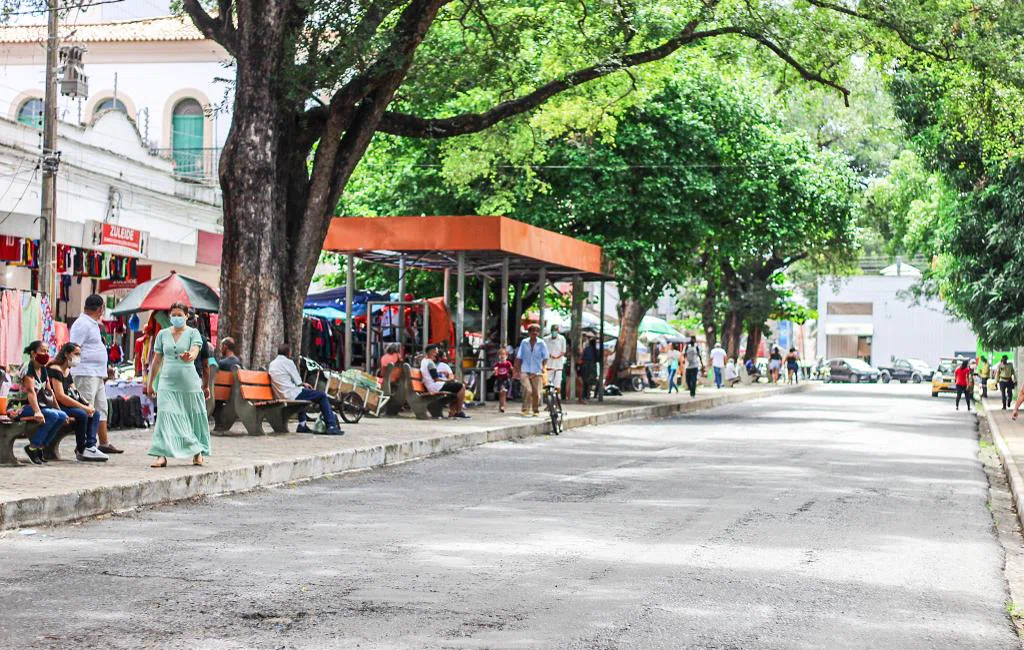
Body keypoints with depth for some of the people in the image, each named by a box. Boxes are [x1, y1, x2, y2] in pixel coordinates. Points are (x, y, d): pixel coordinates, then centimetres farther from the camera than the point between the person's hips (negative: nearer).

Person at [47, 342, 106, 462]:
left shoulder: (67, 372, 18)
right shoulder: (55, 370, -13)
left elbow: (75, 393, 17)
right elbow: (60, 396, -23)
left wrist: (88, 405, -3)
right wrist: (83, 407, -22)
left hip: (66, 406, 10)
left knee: (94, 414, -2)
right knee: (81, 414, -28)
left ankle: (90, 446, -16)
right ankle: (80, 451, -16)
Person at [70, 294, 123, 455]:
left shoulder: (92, 324, 19)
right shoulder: (82, 324, -11)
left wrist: (105, 371, 23)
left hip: (98, 375, 10)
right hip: (86, 374, -10)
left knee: (101, 409, 13)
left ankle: (104, 443, 19)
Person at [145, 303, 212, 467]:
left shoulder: (193, 333, 0)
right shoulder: (163, 334, 9)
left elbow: (194, 352, -17)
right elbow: (157, 360, 14)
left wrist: (189, 356, -42)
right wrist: (150, 383, 16)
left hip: (189, 383, -2)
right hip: (167, 383, 2)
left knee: (193, 418, 7)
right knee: (165, 416, -11)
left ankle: (198, 452, 24)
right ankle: (162, 455, -16)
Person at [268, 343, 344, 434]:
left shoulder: (272, 364, 15)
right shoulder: (287, 362, -10)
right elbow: (298, 382, -9)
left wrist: (303, 384, 20)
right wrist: (304, 384, 14)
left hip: (280, 395, 9)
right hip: (292, 395, -9)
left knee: (302, 390, 39)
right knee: (322, 395, 1)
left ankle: (302, 425, 35)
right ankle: (331, 426, -4)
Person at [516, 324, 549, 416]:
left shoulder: (541, 343, 1)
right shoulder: (524, 342, 4)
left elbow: (545, 357, 4)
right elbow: (519, 357, 10)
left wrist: (544, 367, -11)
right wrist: (518, 370, 7)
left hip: (537, 372, 0)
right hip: (525, 371, 0)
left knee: (536, 393, 1)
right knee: (527, 390, -19)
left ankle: (536, 410, 20)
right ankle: (526, 410, -10)